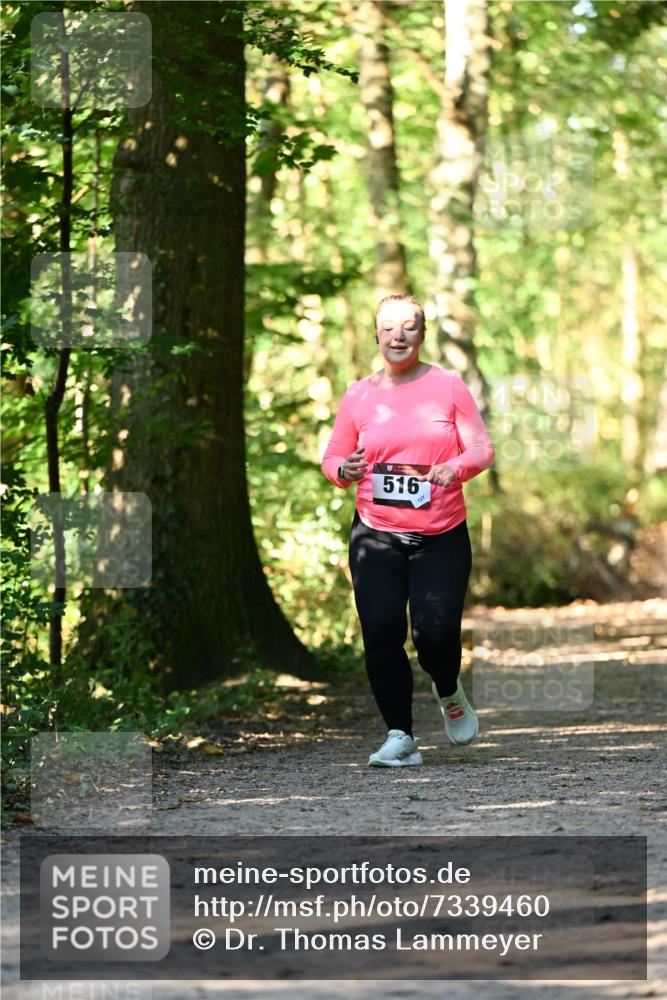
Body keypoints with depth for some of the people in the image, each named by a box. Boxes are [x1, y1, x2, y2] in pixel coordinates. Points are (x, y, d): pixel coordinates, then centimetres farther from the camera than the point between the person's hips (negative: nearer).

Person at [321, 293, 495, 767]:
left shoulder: (448, 385, 2)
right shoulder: (358, 395, 6)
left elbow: (482, 448, 1)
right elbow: (332, 458, 11)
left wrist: (458, 467, -20)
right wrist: (344, 470, -13)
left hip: (441, 536, -1)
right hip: (376, 535, 1)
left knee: (436, 633, -12)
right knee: (381, 633, -12)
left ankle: (449, 692, 24)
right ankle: (400, 737, 1)